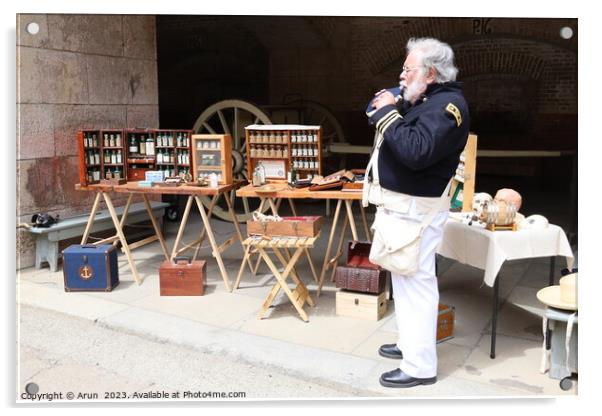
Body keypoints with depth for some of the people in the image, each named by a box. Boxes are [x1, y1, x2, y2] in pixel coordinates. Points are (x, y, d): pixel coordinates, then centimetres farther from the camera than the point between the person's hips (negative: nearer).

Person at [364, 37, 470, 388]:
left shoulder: (447, 104, -18)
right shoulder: (428, 100, 14)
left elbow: (416, 152, -29)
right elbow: (406, 133, 17)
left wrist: (387, 114, -20)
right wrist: (392, 108, 2)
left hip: (418, 208, -11)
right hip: (404, 203, 11)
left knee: (416, 281, -6)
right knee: (404, 278, 19)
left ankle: (421, 367, 4)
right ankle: (410, 343, 34)